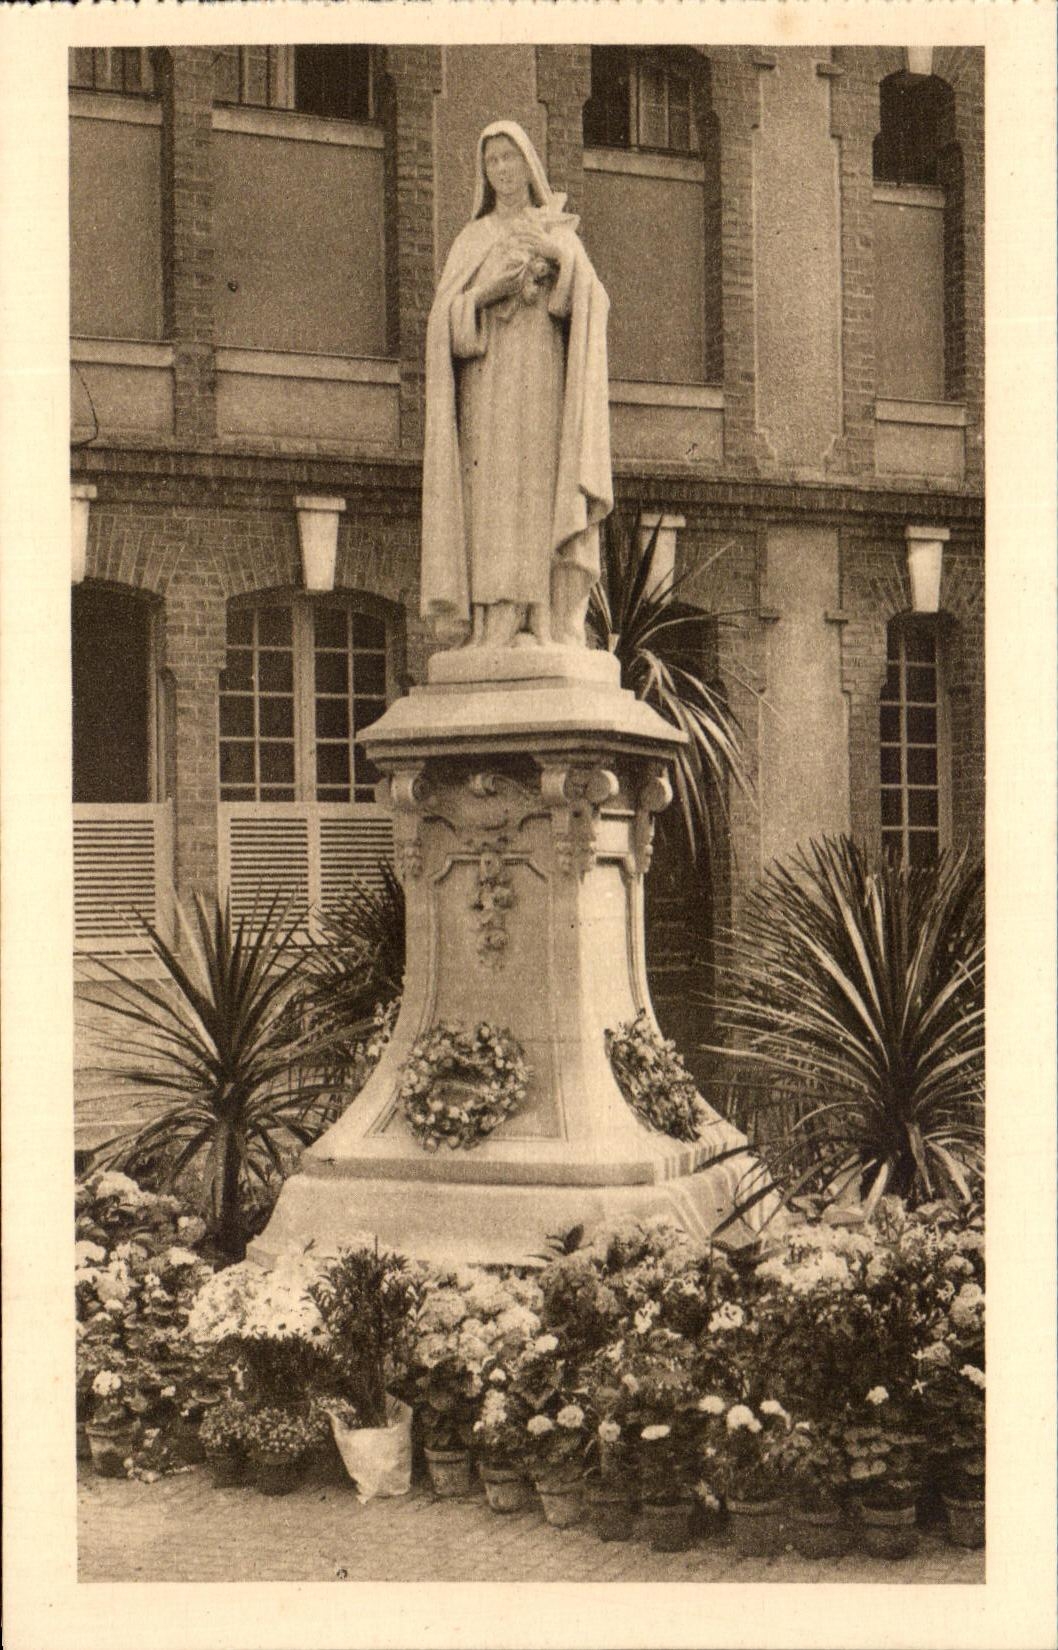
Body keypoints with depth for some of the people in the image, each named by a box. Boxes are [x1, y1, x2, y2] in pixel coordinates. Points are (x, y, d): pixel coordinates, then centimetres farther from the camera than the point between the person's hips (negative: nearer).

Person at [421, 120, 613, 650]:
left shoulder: (562, 234, 18)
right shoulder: (471, 241, 18)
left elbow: (593, 305, 1)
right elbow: (446, 317, 5)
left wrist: (559, 256, -16)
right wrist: (487, 291, -14)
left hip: (546, 381, 0)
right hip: (490, 382, 0)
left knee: (546, 501, -11)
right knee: (495, 505, -12)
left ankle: (555, 630, -16)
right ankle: (499, 631, -18)